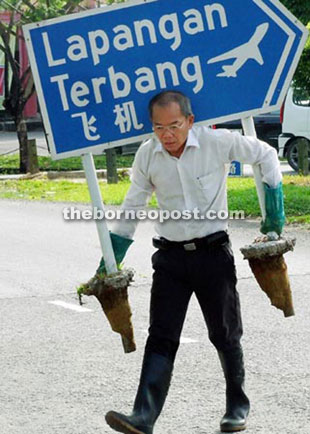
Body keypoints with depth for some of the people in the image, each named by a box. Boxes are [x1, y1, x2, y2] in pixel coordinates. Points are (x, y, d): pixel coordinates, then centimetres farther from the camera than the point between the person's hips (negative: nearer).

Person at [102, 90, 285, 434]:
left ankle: (237, 405, 29)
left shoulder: (217, 142, -11)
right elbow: (131, 209, 11)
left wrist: (275, 211, 5)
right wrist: (110, 263, 10)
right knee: (161, 338, -8)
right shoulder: (147, 155, -2)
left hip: (213, 252, -1)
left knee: (225, 335, 9)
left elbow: (265, 155, 5)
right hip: (171, 257, 2)